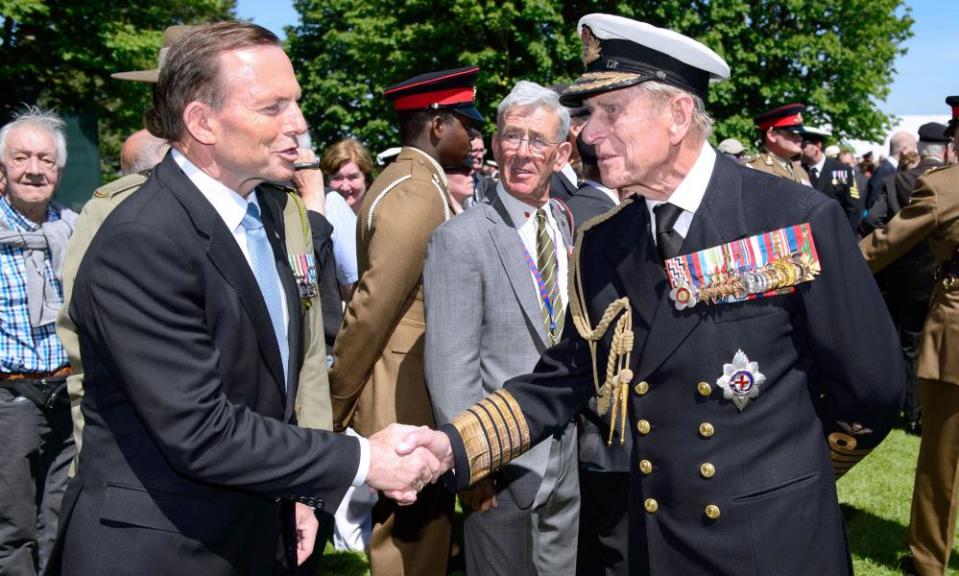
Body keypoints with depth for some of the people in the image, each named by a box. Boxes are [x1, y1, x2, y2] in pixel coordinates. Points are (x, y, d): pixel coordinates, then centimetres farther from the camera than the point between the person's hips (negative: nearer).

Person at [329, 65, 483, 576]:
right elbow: (370, 312, -21)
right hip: (407, 411, -10)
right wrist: (336, 410, -13)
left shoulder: (413, 184, 12)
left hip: (418, 405, 10)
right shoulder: (417, 194, -19)